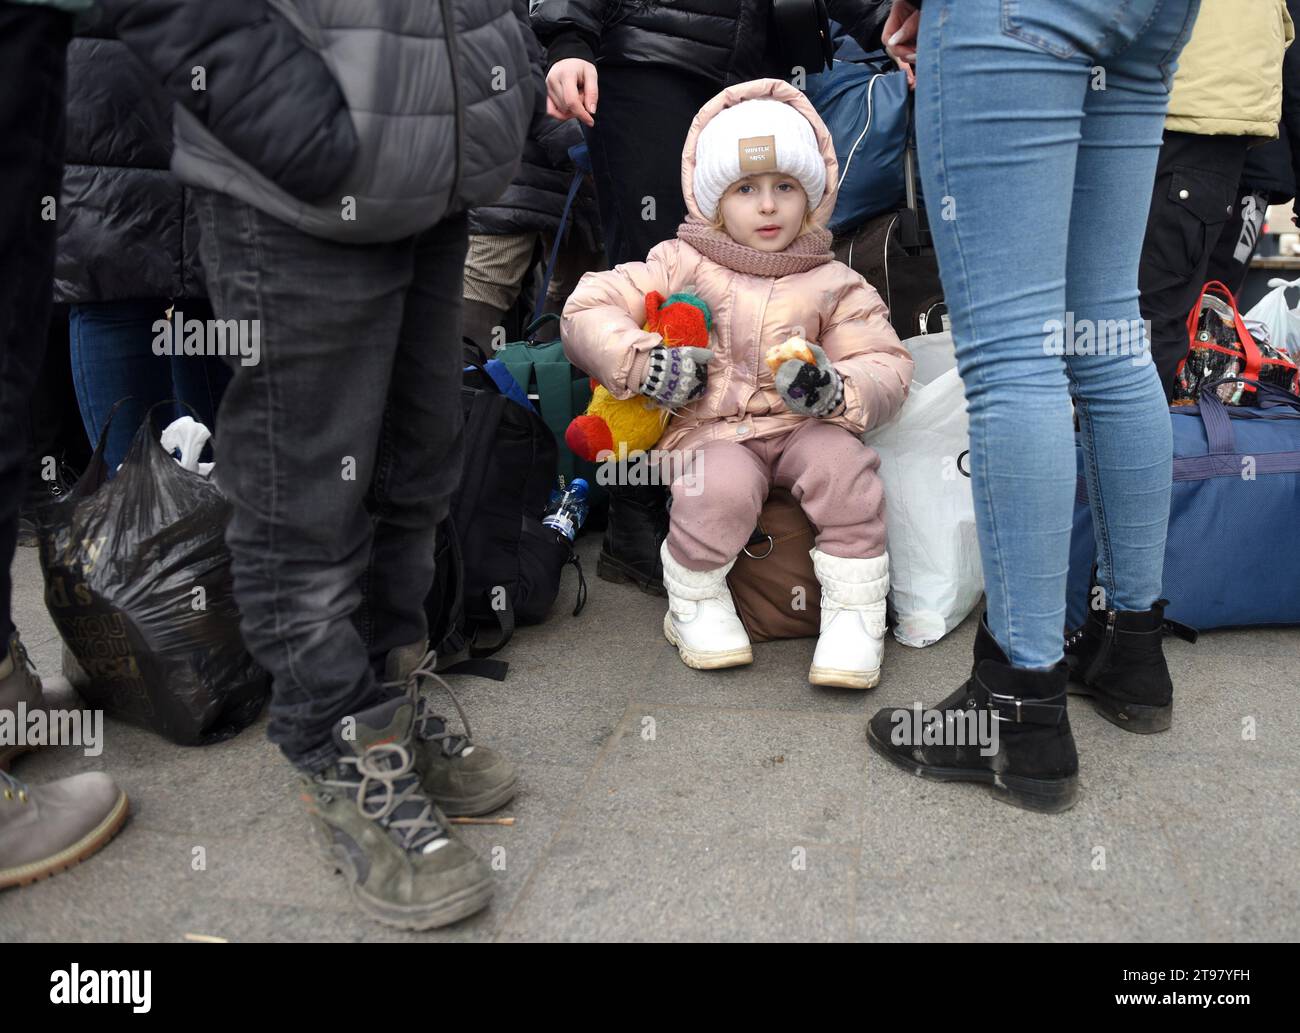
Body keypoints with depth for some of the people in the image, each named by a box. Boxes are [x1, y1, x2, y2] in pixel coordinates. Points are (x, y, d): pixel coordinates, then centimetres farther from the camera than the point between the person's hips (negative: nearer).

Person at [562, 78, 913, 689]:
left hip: (802, 427, 2)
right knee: (722, 485, -34)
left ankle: (854, 611, -14)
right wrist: (641, 361, -16)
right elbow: (586, 311, 2)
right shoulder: (680, 266, 5)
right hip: (711, 430, -1)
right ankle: (694, 604, -5)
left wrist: (837, 389, -18)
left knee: (843, 463, -31)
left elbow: (886, 368, 5)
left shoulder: (833, 284, 9)